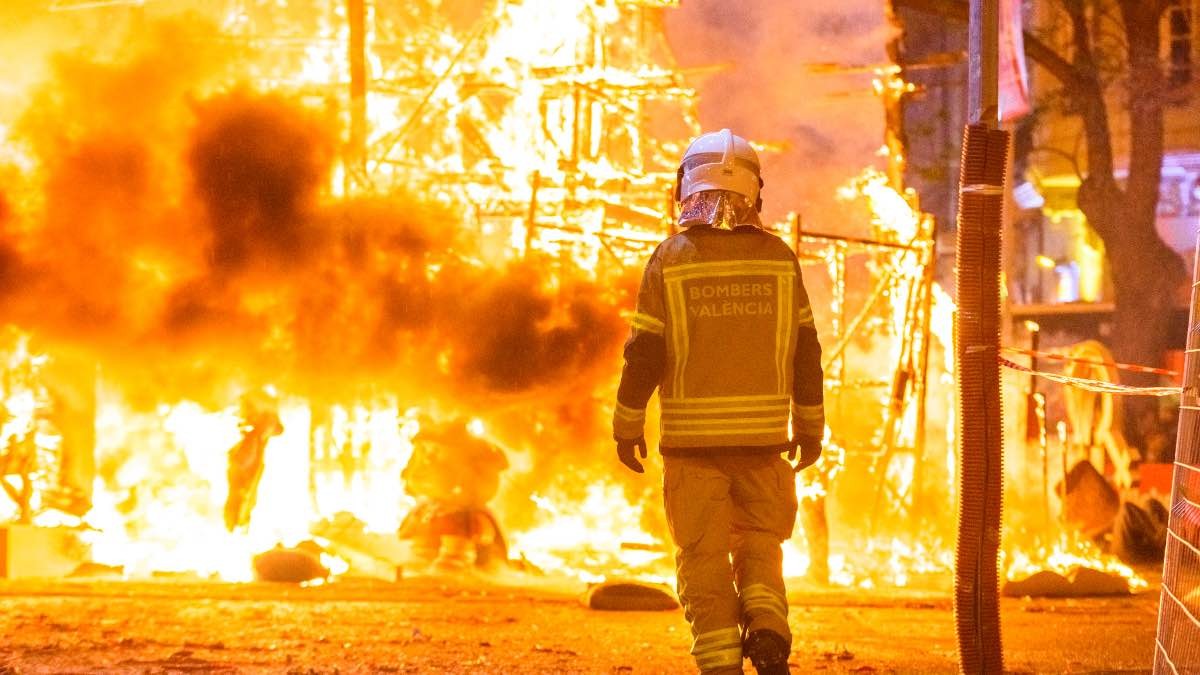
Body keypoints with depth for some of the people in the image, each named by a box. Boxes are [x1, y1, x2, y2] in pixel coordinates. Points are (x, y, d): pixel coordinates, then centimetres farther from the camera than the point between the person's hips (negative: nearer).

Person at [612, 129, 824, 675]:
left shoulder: (671, 259, -6)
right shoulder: (779, 259, 1)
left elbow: (644, 353, -6)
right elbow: (805, 352, 5)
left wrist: (627, 427, 5)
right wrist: (810, 427, 15)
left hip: (692, 437, -2)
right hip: (762, 436, 2)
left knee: (704, 560, 5)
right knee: (759, 546, 16)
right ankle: (767, 628, -8)